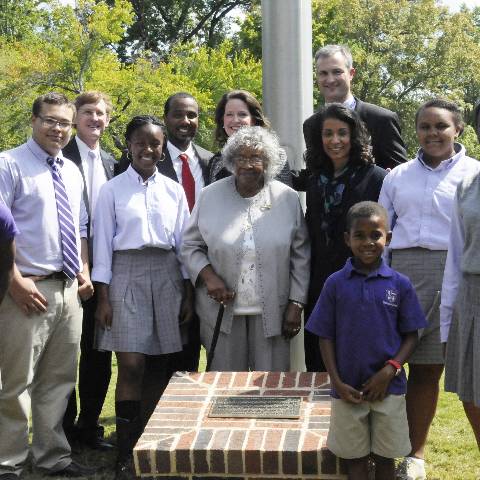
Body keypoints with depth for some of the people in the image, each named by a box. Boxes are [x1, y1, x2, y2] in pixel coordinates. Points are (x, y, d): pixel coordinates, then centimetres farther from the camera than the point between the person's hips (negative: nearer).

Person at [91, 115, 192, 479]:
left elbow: (184, 243, 10)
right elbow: (103, 244, 1)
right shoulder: (112, 190, 2)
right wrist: (103, 298, -3)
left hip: (168, 275, 3)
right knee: (131, 366, -6)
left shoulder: (174, 190, 9)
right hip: (127, 275, -2)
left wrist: (188, 293, 7)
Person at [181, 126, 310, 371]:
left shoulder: (287, 199, 1)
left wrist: (296, 305, -1)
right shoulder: (210, 196, 1)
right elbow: (191, 246, 6)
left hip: (272, 311, 0)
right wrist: (208, 276, -12)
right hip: (222, 308, 0)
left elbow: (300, 256, 3)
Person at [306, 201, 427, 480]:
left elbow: (411, 336, 0)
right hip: (348, 390, 0)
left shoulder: (400, 284, -4)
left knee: (385, 457, 11)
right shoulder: (336, 284, -3)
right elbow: (326, 337, 0)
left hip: (388, 388, 0)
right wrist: (337, 383, -8)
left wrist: (390, 370, -13)